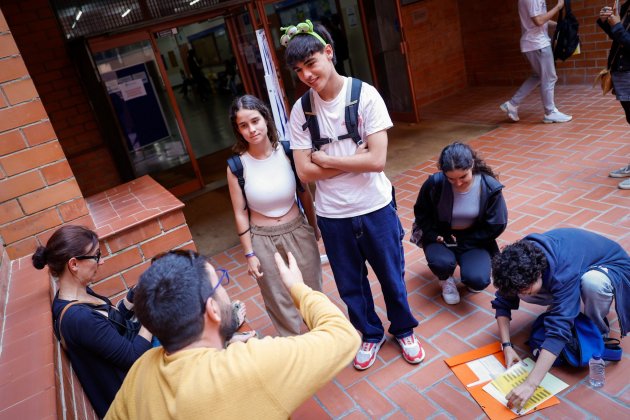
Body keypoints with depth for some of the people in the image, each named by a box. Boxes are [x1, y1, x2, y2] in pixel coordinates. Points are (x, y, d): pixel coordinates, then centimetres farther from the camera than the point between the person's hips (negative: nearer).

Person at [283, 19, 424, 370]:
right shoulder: (301, 110, -6)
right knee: (351, 285, 19)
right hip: (332, 215, 2)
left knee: (392, 277, 17)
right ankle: (371, 334, 45)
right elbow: (305, 172, -11)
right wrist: (353, 159, -17)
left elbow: (377, 160, -20)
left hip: (375, 208, -2)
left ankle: (404, 330, 45)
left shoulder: (365, 95, -13)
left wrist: (326, 160, -15)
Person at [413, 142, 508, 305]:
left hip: (474, 239, 1)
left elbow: (496, 226, -9)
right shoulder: (435, 183, -20)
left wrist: (463, 241, -13)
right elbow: (421, 214, -2)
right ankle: (446, 280, 5)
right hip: (441, 236, 0)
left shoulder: (490, 187, -18)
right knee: (442, 262, -34)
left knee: (477, 280, -24)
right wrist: (436, 236, -16)